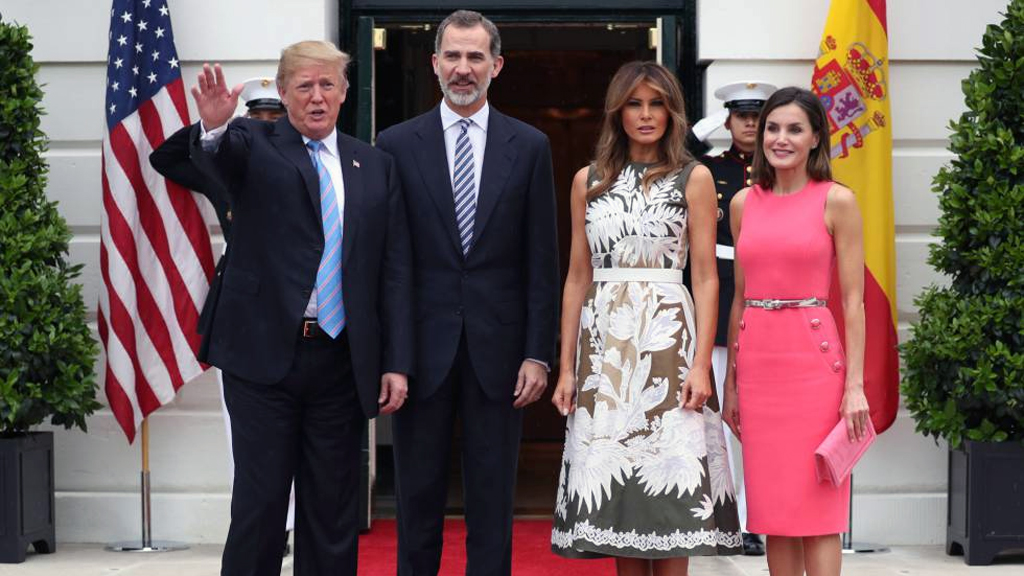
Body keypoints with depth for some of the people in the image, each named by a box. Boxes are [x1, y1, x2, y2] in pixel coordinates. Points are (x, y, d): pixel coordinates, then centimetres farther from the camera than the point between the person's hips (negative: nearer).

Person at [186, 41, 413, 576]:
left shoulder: (376, 167, 11)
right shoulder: (253, 144, 3)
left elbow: (395, 270, 8)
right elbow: (214, 157, -21)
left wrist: (397, 362, 1)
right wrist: (213, 127, -45)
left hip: (342, 361, 3)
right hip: (265, 352, -3)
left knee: (334, 508, 8)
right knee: (259, 501, 0)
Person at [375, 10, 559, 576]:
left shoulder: (529, 146, 4)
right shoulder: (397, 144, 3)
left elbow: (541, 262, 3)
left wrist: (538, 353, -3)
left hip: (497, 348, 0)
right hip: (422, 347, 0)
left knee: (492, 502, 7)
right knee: (417, 497, 8)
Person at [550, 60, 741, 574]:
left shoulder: (693, 178, 3)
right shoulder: (589, 181, 11)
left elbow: (706, 277, -1)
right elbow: (577, 277, 11)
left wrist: (701, 363, -10)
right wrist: (566, 367, 5)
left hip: (667, 340, -3)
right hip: (603, 343, 3)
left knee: (668, 488, -3)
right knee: (612, 486, 3)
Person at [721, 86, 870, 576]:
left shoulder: (835, 201, -2)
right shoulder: (744, 203, 10)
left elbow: (853, 301, -4)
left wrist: (855, 384, -10)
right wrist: (730, 382, 12)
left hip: (813, 361, -4)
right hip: (756, 362, 4)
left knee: (816, 506, -2)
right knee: (772, 508, 8)